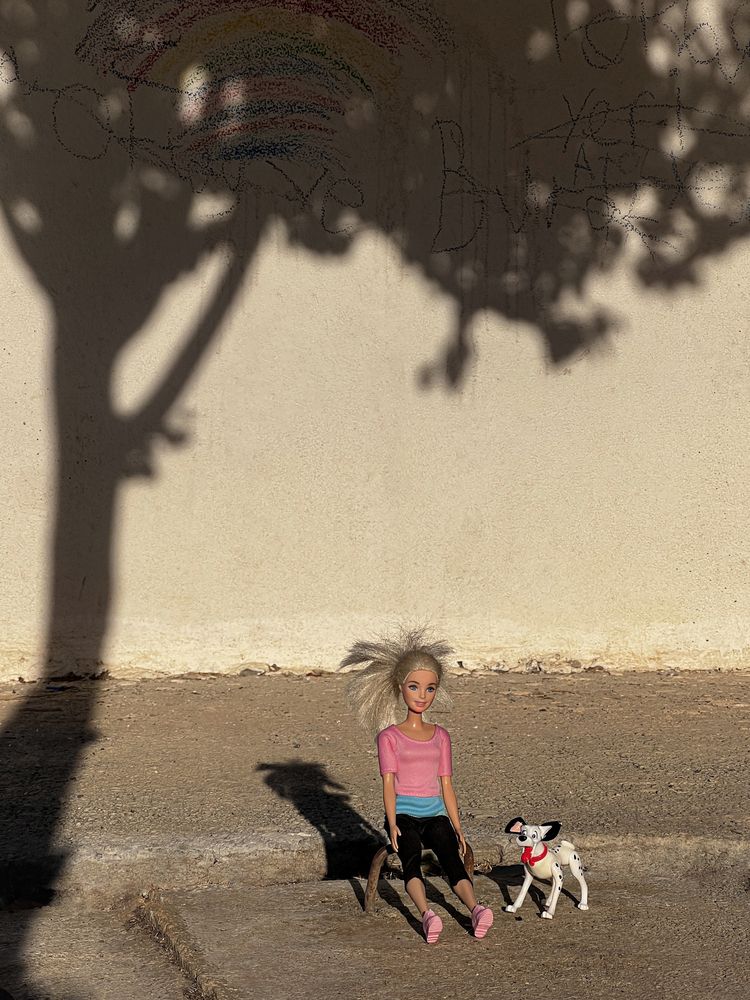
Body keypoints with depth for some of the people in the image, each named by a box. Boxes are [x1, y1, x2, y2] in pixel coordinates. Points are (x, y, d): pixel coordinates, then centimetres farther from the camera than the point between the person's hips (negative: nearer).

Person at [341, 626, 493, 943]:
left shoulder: (440, 736, 15)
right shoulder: (390, 736, 5)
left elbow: (446, 785, 15)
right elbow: (388, 782, -4)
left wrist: (458, 827, 9)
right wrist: (392, 823, -16)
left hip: (435, 814, 2)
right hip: (404, 813, -2)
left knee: (451, 855, -26)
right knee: (411, 855, -31)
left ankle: (475, 909, -47)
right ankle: (426, 914, -51)